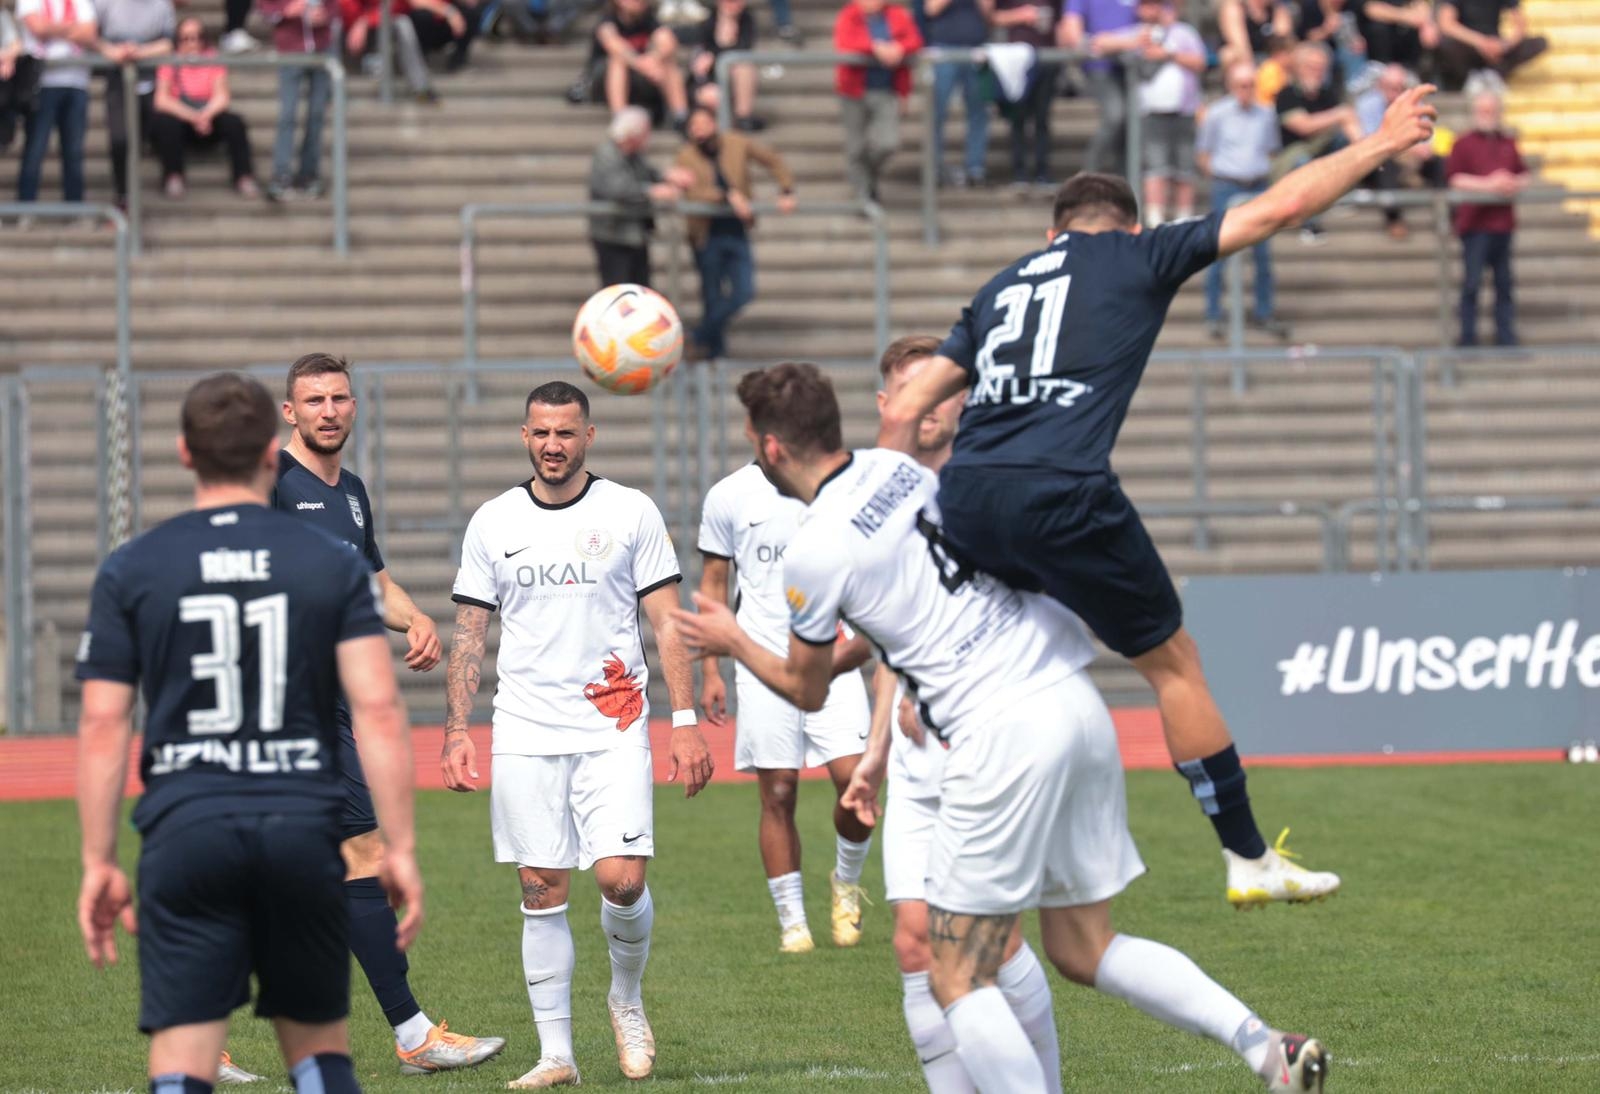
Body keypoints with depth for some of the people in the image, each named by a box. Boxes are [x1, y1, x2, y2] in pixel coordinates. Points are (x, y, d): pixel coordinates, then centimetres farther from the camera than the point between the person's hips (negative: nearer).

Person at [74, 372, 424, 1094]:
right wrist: (400, 849, -3)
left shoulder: (131, 571, 4)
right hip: (305, 830, 1)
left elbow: (103, 725, 0)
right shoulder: (333, 565, 4)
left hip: (185, 832, -1)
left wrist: (98, 862, 5)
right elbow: (379, 709, -4)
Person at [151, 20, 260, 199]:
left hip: (209, 119, 2)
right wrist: (193, 116, -25)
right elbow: (161, 100, -13)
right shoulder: (170, 63, -2)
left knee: (234, 122, -26)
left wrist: (206, 115, -25)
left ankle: (244, 178, -23)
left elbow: (222, 96, -5)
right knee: (164, 123, -35)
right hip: (179, 119, -2)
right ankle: (173, 177, -23)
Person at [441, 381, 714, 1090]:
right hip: (524, 735, 2)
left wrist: (685, 722, -4)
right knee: (542, 892, 0)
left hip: (613, 730, -2)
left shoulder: (631, 513, 3)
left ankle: (626, 999, 16)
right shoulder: (493, 523, 8)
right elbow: (469, 634, 11)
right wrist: (457, 730, 2)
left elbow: (668, 624, 3)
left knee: (622, 879, -13)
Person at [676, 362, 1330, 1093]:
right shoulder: (896, 469, 13)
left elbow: (807, 690, 10)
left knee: (958, 979, 1)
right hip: (1076, 700, 8)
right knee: (1083, 950, 17)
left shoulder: (815, 553, -8)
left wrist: (734, 643, 28)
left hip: (1005, 733, -8)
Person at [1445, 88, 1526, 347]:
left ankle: (1507, 339, 11)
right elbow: (1455, 180, -9)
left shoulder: (1508, 144, 14)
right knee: (1472, 283, -5)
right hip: (1475, 224, -5)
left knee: (1504, 284, 7)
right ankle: (1468, 340, 0)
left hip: (1503, 224, 5)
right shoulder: (1464, 143, 0)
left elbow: (1524, 177, 18)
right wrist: (1489, 185, -15)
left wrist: (1514, 185, -5)